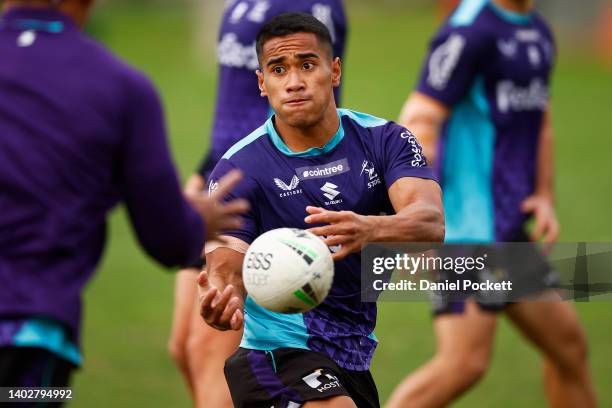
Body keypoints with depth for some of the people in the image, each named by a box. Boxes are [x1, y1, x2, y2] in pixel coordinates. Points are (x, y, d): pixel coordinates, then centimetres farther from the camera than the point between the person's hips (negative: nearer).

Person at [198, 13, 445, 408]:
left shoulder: (384, 139, -5)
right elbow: (228, 266, -20)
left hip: (354, 356, 5)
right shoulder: (236, 170, -11)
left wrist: (371, 229, -45)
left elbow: (432, 222, -22)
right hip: (279, 354, -5)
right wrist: (223, 302, -46)